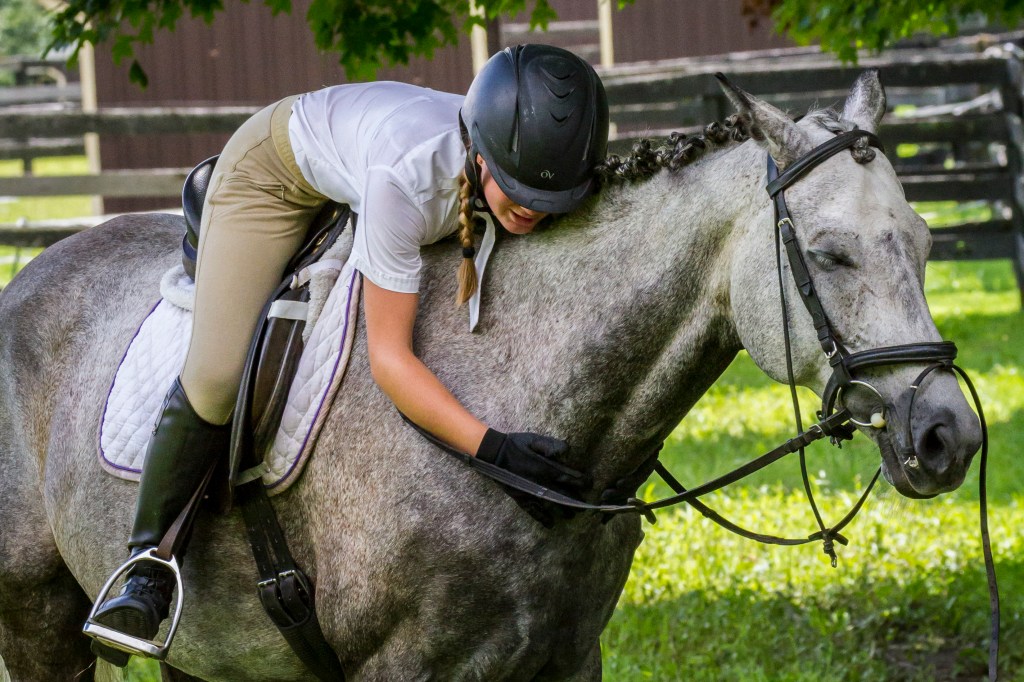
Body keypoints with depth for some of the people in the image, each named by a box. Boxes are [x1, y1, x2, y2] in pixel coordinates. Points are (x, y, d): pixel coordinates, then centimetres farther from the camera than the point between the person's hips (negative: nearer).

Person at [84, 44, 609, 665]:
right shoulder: (406, 172, -46)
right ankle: (145, 567, -3)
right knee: (218, 380, -20)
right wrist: (493, 448, -48)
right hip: (277, 169, -7)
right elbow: (388, 356, -40)